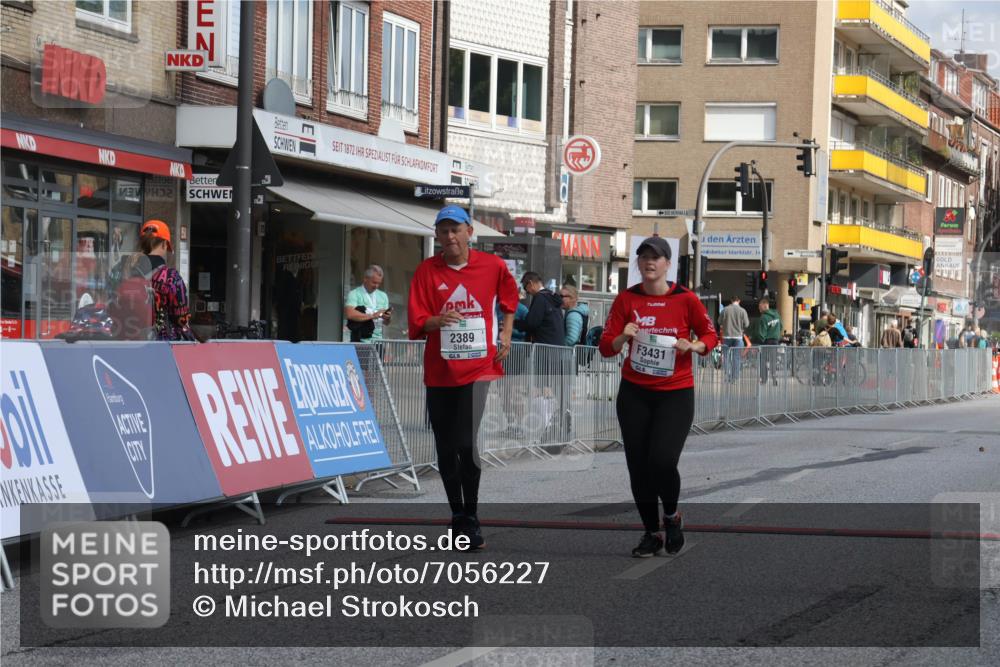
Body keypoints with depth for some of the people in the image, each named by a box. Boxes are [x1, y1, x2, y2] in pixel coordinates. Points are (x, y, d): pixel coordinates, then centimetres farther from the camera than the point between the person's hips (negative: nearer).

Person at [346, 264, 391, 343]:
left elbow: (386, 322, 17)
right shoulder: (354, 294, 0)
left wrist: (388, 318, -7)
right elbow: (350, 314, -18)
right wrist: (372, 316, -19)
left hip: (377, 339, 5)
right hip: (361, 339, -5)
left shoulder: (383, 296, 17)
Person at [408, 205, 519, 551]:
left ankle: (469, 519, -3)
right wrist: (437, 320, -24)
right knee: (446, 448, 8)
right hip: (440, 372, 2)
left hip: (479, 368, -2)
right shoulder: (427, 270, 1)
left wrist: (505, 334, 13)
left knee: (468, 444, -15)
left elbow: (509, 298, 22)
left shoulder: (493, 266, 2)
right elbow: (416, 321, -5)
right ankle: (458, 514, 24)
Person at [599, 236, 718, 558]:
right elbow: (606, 347, 2)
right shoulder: (626, 299, 1)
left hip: (676, 393, -3)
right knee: (638, 467, 3)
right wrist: (623, 337, -19)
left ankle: (672, 516, 14)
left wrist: (693, 346, -14)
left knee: (662, 461, -17)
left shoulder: (686, 299, -4)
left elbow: (710, 336, 7)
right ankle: (652, 532, 22)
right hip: (634, 393, 3)